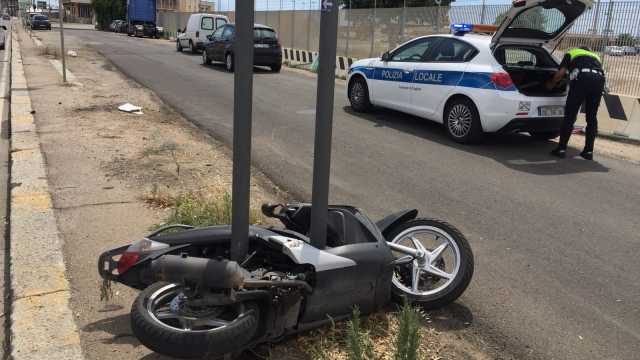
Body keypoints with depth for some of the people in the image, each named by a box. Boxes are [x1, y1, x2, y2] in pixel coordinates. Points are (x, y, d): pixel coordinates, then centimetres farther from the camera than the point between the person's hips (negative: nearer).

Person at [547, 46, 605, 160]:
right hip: (599, 79, 4)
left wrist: (551, 84, 32)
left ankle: (562, 149, 2)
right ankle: (589, 151, 13)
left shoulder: (571, 53, 28)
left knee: (570, 116, 1)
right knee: (592, 118, 12)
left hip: (581, 78, -4)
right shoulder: (595, 56, 39)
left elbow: (560, 73, 15)